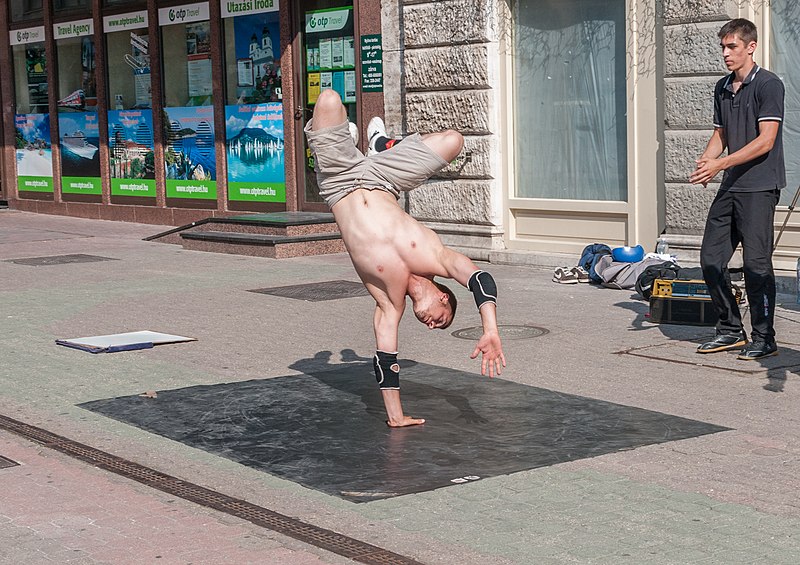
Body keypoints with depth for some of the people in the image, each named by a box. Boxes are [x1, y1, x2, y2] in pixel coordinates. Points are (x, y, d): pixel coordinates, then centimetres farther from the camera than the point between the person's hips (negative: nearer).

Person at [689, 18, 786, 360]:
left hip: (759, 187, -8)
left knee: (756, 263, -5)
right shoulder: (722, 88, 14)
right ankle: (731, 331, 18)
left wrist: (720, 164, -20)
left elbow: (765, 141, -15)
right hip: (730, 187, 8)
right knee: (711, 259, 6)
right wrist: (705, 161, -2)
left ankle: (764, 338, 5)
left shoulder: (768, 85, -9)